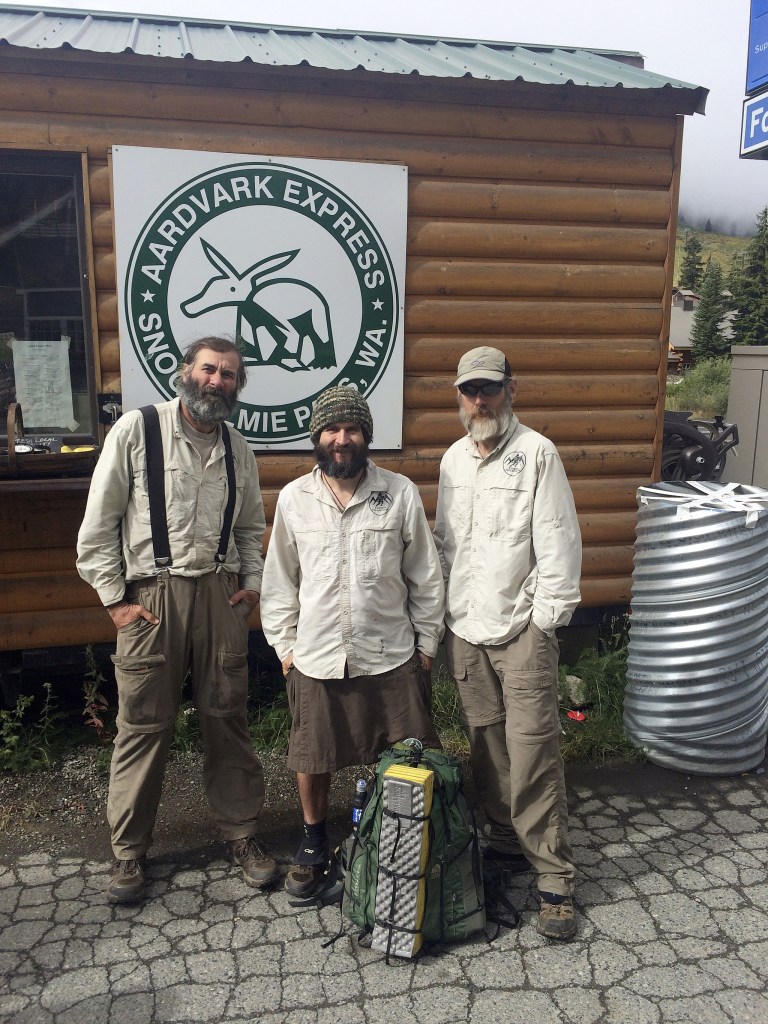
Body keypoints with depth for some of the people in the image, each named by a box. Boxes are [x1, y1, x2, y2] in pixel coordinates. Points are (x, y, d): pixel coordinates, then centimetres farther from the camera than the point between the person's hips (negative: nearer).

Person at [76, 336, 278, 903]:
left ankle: (242, 834, 27)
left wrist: (253, 583, 6)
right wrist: (115, 598, -6)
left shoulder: (238, 449, 10)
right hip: (150, 596, -3)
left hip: (220, 595, 4)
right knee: (143, 726, 5)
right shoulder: (136, 430, -4)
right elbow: (98, 524, -4)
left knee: (228, 719, 10)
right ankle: (129, 850, 24)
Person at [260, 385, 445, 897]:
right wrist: (285, 645, 7)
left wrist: (426, 643, 4)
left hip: (391, 657, -1)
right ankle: (314, 843, 40)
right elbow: (280, 580, 7)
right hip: (316, 659, 1)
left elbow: (426, 577, 2)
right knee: (312, 759, 15)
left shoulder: (401, 493, -5)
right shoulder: (294, 498, 0)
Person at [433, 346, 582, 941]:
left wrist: (544, 619, -12)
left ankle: (554, 877, 10)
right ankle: (506, 847, 30)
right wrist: (444, 614, 14)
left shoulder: (537, 452, -5)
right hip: (465, 630, 6)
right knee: (487, 751, 12)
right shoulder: (454, 460, 13)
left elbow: (559, 544, -9)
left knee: (533, 757, -4)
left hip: (522, 631, -5)